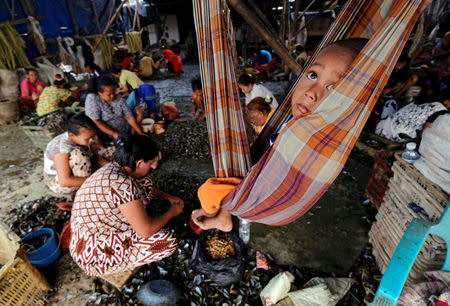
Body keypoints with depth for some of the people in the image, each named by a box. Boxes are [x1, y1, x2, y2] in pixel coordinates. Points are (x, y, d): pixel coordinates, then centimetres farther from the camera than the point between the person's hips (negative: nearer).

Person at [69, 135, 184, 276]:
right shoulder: (120, 183, -33)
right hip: (97, 254, -9)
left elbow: (144, 185, 19)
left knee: (144, 181, 5)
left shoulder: (113, 168, -3)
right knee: (168, 241, -16)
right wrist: (172, 212, -11)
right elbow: (146, 231, -28)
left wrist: (168, 197, 12)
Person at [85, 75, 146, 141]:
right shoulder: (92, 99, -11)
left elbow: (129, 117, -1)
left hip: (125, 132, 4)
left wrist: (140, 133, -10)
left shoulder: (119, 99, 0)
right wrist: (114, 134, -23)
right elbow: (96, 121, -16)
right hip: (107, 137, -4)